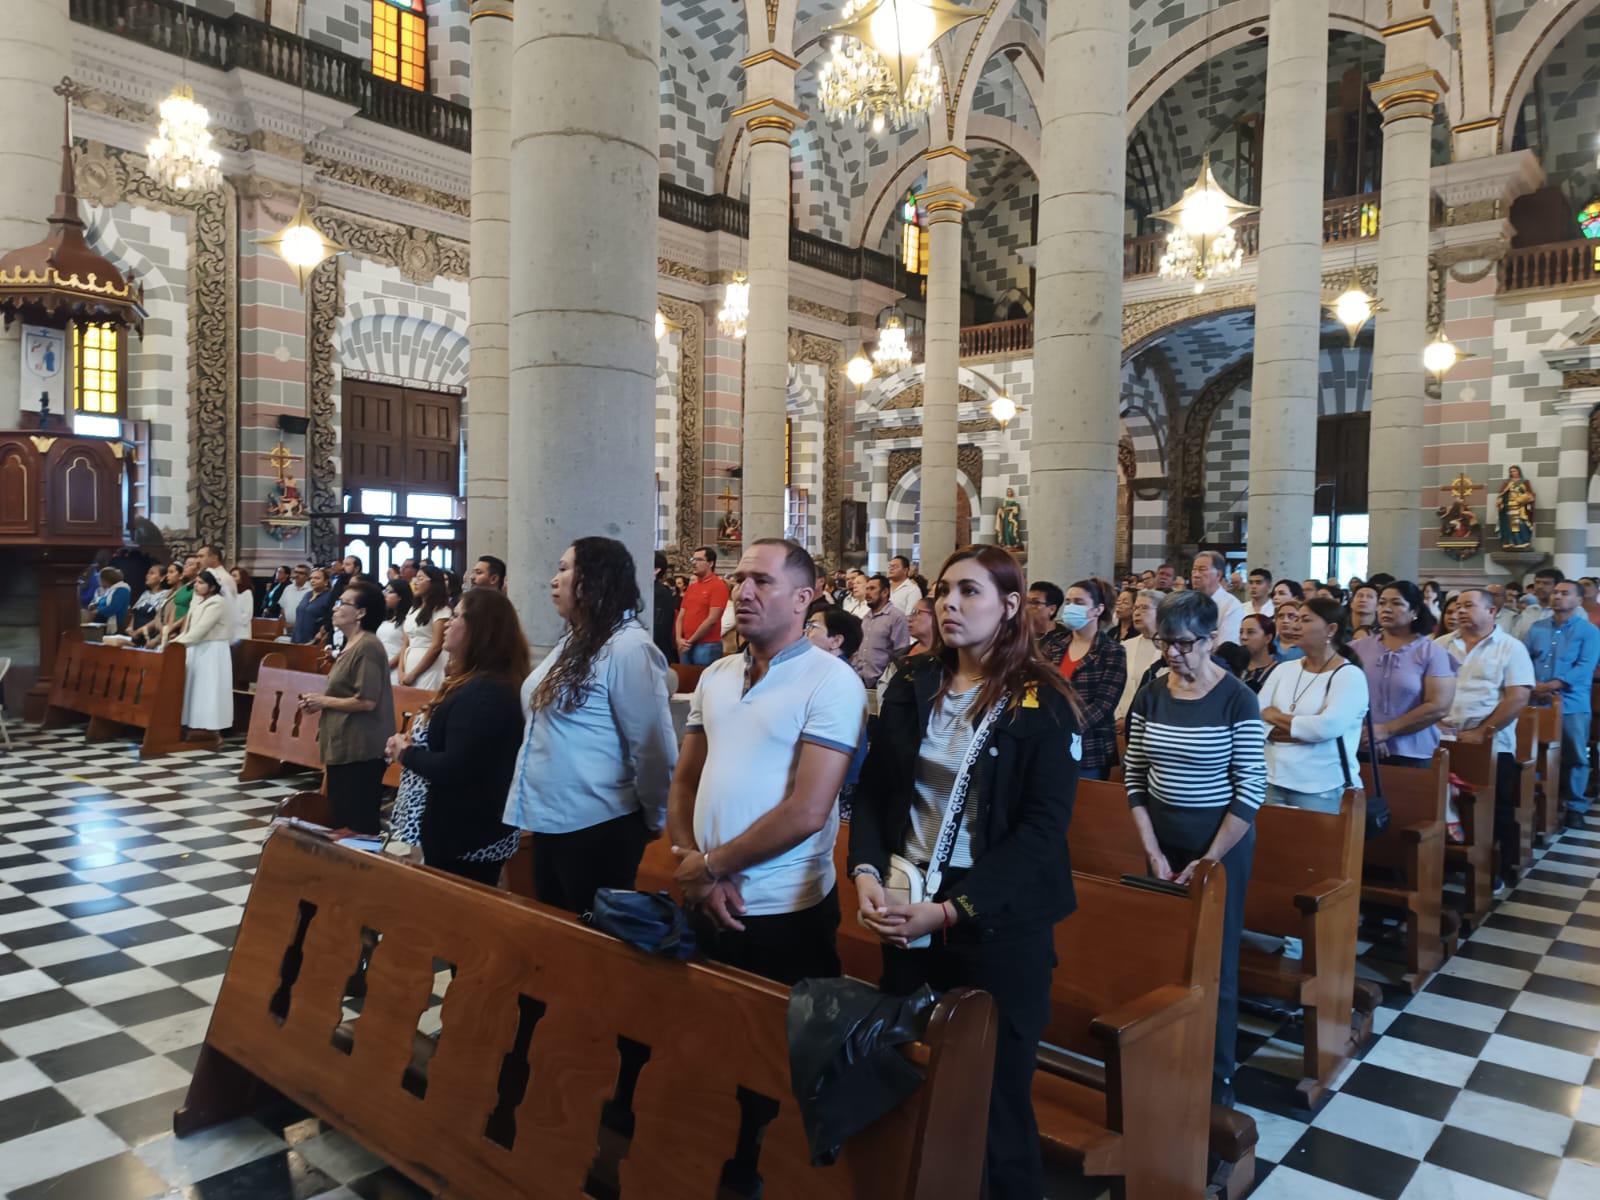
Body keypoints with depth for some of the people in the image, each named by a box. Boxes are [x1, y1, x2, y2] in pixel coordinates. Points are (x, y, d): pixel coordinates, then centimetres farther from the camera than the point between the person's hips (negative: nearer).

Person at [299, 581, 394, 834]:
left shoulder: (367, 646, -16)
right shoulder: (351, 645, 17)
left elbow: (367, 701, -22)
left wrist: (323, 701, -11)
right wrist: (319, 699, 9)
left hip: (361, 750, -11)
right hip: (343, 748, 11)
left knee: (359, 825, -6)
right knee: (341, 820, 15)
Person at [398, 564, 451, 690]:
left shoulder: (441, 609, -7)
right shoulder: (413, 609, 15)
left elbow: (436, 646, -13)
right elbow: (406, 645, 13)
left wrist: (413, 674, -12)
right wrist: (401, 671, -1)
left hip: (428, 669, -7)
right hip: (409, 664, 7)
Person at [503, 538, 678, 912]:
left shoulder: (628, 647, -20)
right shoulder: (574, 642, 11)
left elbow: (653, 747, -20)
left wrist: (652, 820, -10)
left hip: (596, 827, -9)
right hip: (550, 819, 9)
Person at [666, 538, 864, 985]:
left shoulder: (832, 680, -13)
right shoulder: (714, 675, 7)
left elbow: (808, 812, -19)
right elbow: (684, 784, 8)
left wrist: (711, 865, -11)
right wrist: (698, 872, -7)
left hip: (786, 911, -5)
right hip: (708, 905, 6)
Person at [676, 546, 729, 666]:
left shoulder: (719, 586, -8)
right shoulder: (691, 587, 16)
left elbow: (712, 620, -14)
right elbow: (681, 616, 15)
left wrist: (690, 641, -9)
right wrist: (679, 639, -2)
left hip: (707, 646, -7)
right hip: (686, 646, 7)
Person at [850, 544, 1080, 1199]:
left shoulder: (1042, 703, -10)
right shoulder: (911, 688, 4)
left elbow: (1043, 828, -14)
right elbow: (873, 791, 6)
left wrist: (952, 909, -21)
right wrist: (866, 874, -12)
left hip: (1000, 923, -4)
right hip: (907, 913, 4)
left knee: (994, 1094, 8)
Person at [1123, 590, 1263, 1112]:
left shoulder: (1237, 699, -13)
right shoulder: (1150, 696, -1)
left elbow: (1251, 789, -13)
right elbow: (1135, 776, 2)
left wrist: (1209, 860, -13)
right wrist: (1153, 852, -4)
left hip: (1222, 842, -3)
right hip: (1163, 840, 4)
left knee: (1215, 961, 5)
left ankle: (1217, 1075, 21)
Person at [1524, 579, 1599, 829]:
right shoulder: (1536, 629, 11)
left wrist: (1551, 685, -20)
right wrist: (1533, 685, -14)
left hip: (1572, 705, -3)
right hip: (1536, 703, 3)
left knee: (1575, 757, 3)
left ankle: (1575, 807, 15)